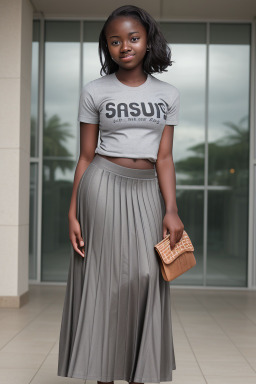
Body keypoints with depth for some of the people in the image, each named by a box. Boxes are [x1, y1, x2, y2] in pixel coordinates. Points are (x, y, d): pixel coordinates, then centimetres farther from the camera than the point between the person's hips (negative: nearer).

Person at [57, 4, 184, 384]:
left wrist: (171, 209, -6)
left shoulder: (168, 94, 7)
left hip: (147, 191, 2)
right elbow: (85, 156, 2)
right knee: (104, 275, 0)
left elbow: (164, 157, 5)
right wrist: (73, 213, -3)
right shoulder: (94, 92, 2)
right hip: (104, 185, -2)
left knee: (147, 276, -1)